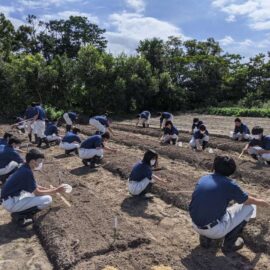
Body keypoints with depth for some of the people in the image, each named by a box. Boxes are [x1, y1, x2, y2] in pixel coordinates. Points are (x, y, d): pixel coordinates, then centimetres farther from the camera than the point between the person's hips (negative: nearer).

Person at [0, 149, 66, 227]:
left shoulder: (25, 168, 6)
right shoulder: (27, 172, -22)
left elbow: (35, 187, 16)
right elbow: (37, 193, -16)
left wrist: (51, 189, 7)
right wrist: (55, 191, -7)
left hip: (13, 198, 10)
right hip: (11, 202, -10)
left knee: (42, 192, 20)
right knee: (48, 199, -15)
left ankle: (19, 211, 10)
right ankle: (19, 215, -6)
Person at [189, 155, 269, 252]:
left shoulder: (203, 179, 5)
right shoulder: (229, 184, -9)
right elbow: (249, 200, 8)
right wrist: (262, 203, 32)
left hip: (196, 227, 6)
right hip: (216, 230, -5)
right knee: (250, 207, 11)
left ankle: (205, 237, 20)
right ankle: (229, 243, 13)